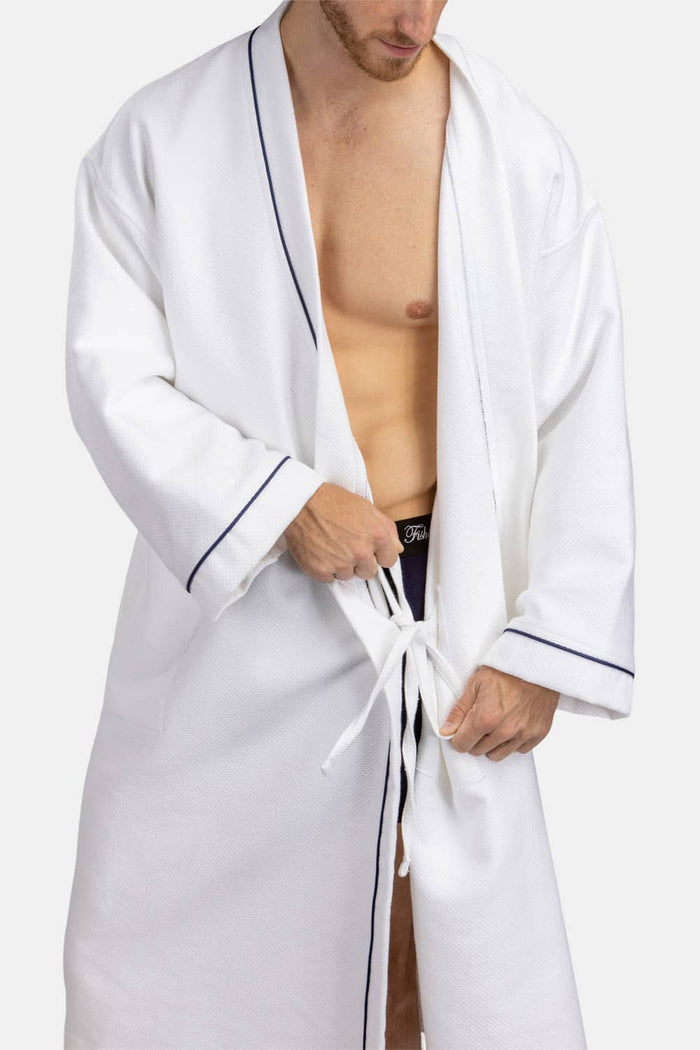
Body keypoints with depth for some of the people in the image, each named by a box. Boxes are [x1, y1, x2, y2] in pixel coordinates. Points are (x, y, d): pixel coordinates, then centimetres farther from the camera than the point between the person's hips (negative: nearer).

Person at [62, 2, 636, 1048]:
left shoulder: (519, 155, -7)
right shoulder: (160, 138, -4)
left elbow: (584, 419, -4)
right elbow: (112, 374, -7)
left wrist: (545, 648, -8)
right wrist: (281, 503, -20)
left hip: (431, 604, 0)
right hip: (230, 594, 1)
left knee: (436, 929, 10)